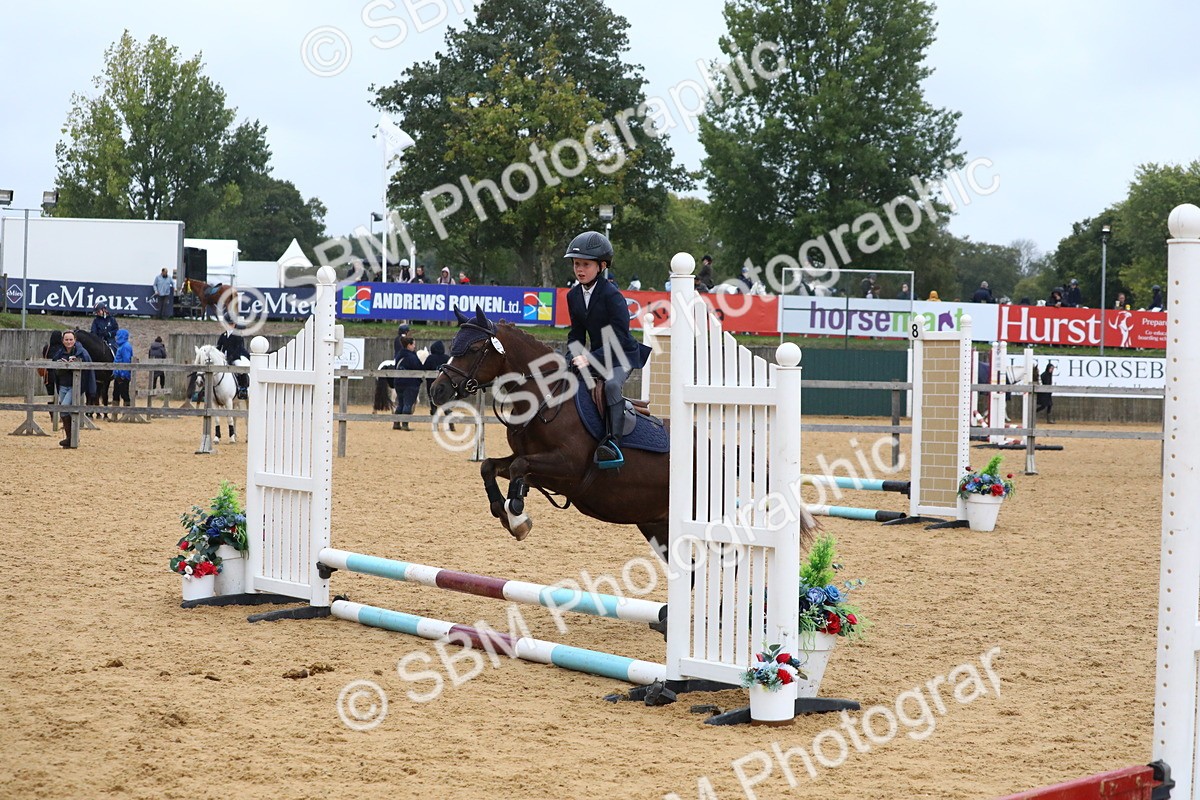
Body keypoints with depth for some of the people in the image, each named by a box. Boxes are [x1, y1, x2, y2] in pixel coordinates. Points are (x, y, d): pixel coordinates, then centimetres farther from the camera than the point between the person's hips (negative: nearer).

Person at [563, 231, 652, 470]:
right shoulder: (574, 296, 3)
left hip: (622, 356, -8)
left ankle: (613, 441, -37)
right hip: (596, 357, 8)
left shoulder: (612, 295, -19)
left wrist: (590, 358, -30)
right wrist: (571, 358, -7)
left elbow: (618, 339, -24)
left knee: (611, 384, -33)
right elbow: (577, 334, 11)